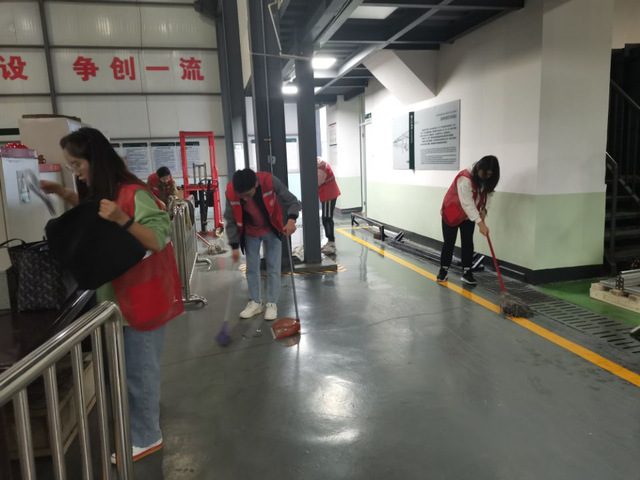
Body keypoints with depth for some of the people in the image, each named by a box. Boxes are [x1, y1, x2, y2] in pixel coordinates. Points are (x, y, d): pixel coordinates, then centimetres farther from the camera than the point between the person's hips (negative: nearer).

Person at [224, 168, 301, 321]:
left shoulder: (270, 181, -33)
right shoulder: (231, 192, -27)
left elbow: (293, 202, -23)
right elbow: (231, 221, -13)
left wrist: (291, 220, -42)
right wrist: (234, 246, -13)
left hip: (272, 229, -1)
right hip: (250, 232, 2)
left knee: (273, 267, 1)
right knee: (251, 268, 7)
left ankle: (272, 304, 14)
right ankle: (255, 302, 22)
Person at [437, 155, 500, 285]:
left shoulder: (487, 180, -10)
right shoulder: (465, 178, -34)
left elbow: (488, 193, 4)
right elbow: (467, 203, -38)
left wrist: (484, 209, -15)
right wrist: (480, 223, -41)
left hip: (469, 215, 6)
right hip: (451, 214, -6)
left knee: (468, 243, 3)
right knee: (449, 243, 2)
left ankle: (467, 272, 10)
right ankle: (443, 269, 17)